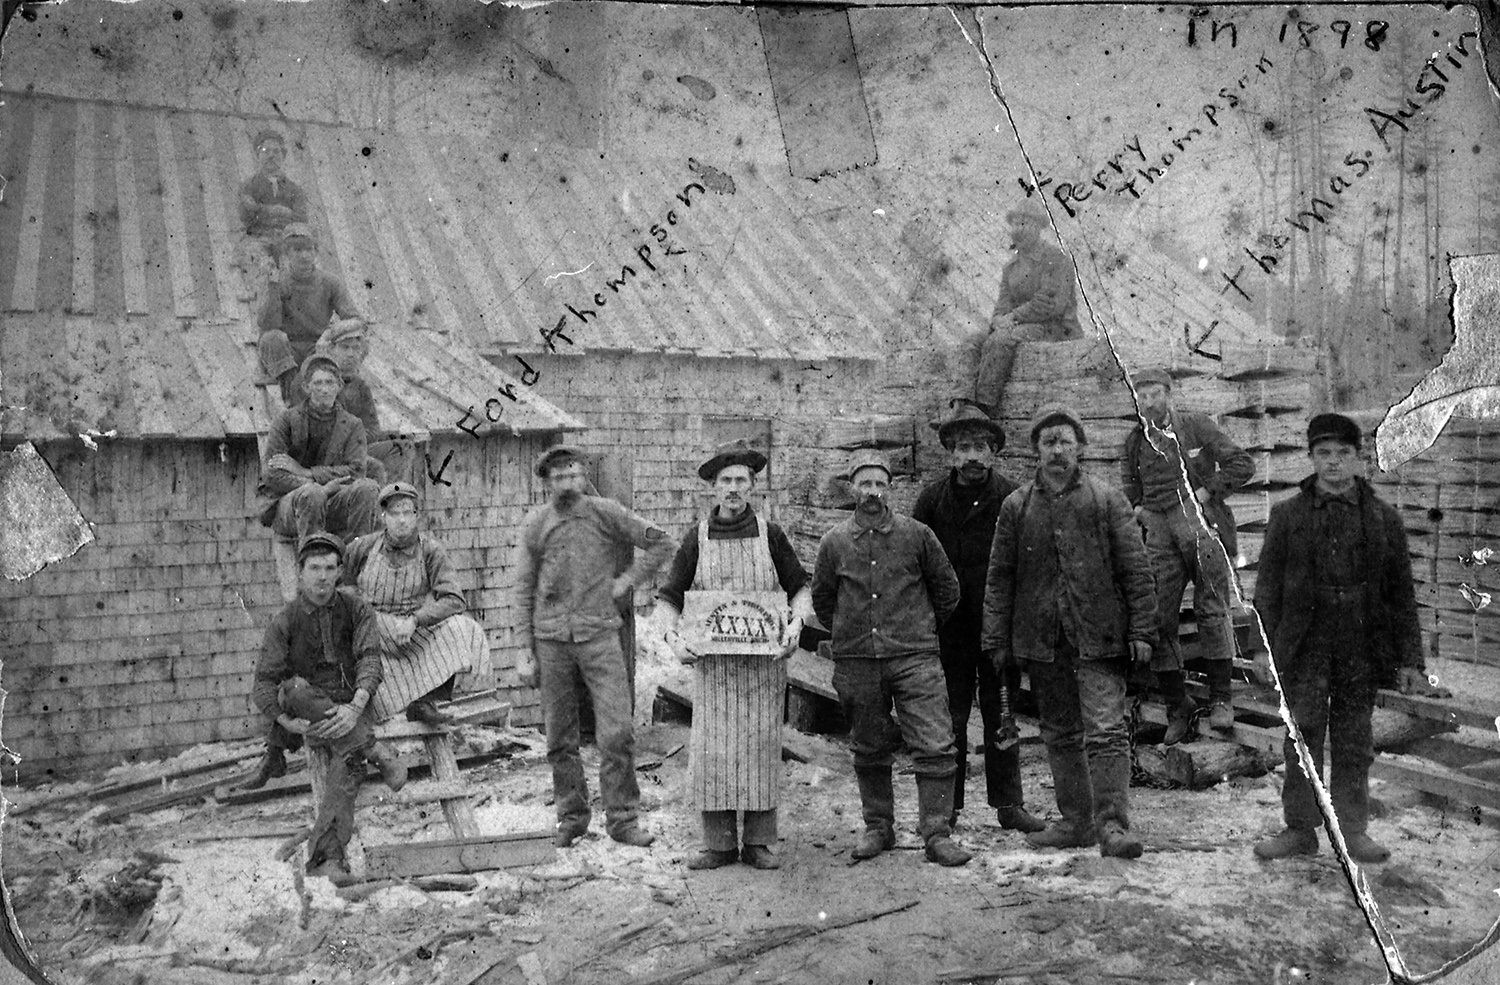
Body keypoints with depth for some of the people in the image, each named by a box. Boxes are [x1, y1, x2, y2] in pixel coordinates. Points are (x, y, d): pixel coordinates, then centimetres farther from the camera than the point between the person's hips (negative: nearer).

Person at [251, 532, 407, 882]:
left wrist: (355, 708, -26)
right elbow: (265, 682, 0)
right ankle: (375, 752, -29)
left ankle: (328, 857, -36)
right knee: (295, 688, -35)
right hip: (310, 714, 0)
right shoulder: (285, 621, 2)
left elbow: (370, 658, -8)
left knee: (348, 759, -31)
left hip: (350, 707, 0)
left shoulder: (355, 609, 4)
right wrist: (287, 722, -17)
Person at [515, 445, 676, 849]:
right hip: (551, 637, 2)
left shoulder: (605, 513, -2)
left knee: (617, 732, -8)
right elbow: (525, 589, 10)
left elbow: (662, 543, 5)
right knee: (560, 737, 8)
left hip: (599, 633, -2)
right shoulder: (535, 525, 4)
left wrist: (627, 581, -1)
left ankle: (621, 819, 4)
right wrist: (526, 648, 8)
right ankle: (571, 818, 22)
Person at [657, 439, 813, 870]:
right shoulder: (697, 539, 5)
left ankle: (759, 842, 12)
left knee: (761, 745, 2)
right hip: (712, 660, 0)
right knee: (711, 748, -1)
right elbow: (670, 597, 9)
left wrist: (796, 622, -8)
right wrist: (673, 636, -7)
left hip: (764, 660, 0)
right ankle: (717, 843, 9)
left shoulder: (770, 535, 5)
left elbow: (800, 587, 11)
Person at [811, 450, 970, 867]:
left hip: (915, 657, -1)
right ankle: (878, 827, 26)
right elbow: (821, 598, 17)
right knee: (870, 750, 12)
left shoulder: (917, 535, 0)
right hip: (856, 661, 2)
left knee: (935, 745, -7)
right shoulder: (834, 542, 3)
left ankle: (936, 833, 0)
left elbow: (947, 589, 12)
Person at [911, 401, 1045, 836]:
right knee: (950, 718, 6)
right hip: (948, 627, 0)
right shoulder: (932, 498, 0)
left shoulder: (1012, 498, -3)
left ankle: (1008, 804, 19)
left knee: (1002, 715, 8)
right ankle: (947, 806, 16)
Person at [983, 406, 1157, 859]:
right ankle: (1076, 821, 23)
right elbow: (999, 578, 8)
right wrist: (997, 639, 4)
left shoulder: (1107, 500, 1)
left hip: (1098, 634, -3)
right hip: (1041, 637, 3)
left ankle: (1112, 824, -3)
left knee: (1106, 730, -9)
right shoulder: (1016, 507, 6)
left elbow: (1135, 569, 1)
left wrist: (1141, 630, -4)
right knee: (1060, 733, 12)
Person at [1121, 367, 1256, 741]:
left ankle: (1220, 699, 6)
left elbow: (1242, 464, 1)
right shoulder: (1135, 441, 12)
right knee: (1158, 618, -1)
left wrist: (1207, 491, -7)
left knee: (1212, 609, -4)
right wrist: (1138, 509, 6)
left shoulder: (1197, 426, 2)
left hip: (1201, 524, -3)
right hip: (1160, 533, 3)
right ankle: (1177, 706, 10)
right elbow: (1128, 488, 25)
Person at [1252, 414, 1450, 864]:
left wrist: (1410, 661, 4)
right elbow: (1267, 589, 3)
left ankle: (1353, 830, 20)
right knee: (1302, 741, 3)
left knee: (1354, 745, 9)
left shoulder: (1383, 518, 5)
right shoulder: (1287, 515, 2)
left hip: (1362, 651, 1)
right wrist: (1270, 649, -3)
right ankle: (1299, 828, 14)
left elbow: (1402, 595, 7)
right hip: (1305, 650, -1)